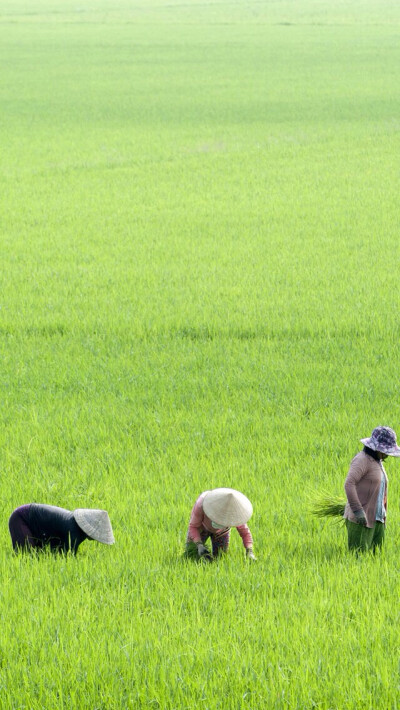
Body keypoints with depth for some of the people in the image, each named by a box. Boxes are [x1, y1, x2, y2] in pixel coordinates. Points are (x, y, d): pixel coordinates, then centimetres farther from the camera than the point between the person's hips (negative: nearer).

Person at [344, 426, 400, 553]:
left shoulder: (376, 461, 16)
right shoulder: (362, 460, -12)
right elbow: (349, 484, -24)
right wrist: (358, 510, -29)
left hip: (375, 518, 9)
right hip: (359, 519, -9)